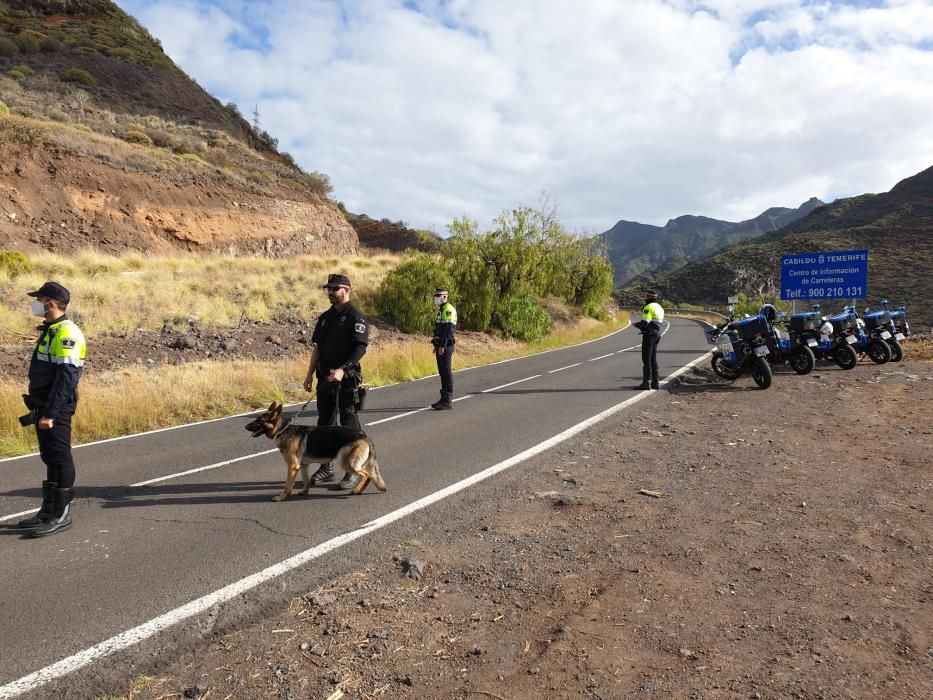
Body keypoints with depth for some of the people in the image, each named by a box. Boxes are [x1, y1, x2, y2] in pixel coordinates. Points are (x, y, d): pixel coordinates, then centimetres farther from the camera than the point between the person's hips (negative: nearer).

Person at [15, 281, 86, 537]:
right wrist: (40, 409, 18)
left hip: (56, 408, -10)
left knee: (60, 459, -3)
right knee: (50, 459, 15)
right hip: (43, 406, 10)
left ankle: (61, 515, 5)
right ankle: (48, 511, 24)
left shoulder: (66, 334, -16)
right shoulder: (50, 331, 16)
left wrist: (51, 413, -23)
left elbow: (66, 378, -22)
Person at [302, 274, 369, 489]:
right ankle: (326, 467, 24)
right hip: (325, 378, 7)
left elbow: (360, 347, -18)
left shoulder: (356, 317, -9)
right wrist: (310, 373, 10)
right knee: (324, 422, 12)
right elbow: (317, 347, 17)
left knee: (349, 424, -1)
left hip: (347, 378, -7)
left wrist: (342, 369, -29)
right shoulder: (325, 317, 14)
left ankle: (354, 470, 8)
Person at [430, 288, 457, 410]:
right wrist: (437, 345, 22)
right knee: (442, 372, 12)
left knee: (446, 371, -8)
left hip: (445, 346, -10)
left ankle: (448, 402, -6)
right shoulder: (441, 310, 19)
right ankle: (444, 399, 17)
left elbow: (448, 329, -21)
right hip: (440, 346, 10)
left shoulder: (449, 309, -14)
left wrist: (442, 346, -24)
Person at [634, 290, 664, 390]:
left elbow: (644, 324, -20)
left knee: (646, 359, -6)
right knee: (653, 359, 13)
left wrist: (636, 325, -1)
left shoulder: (649, 307, -14)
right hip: (656, 334, 9)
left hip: (649, 335, -9)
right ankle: (655, 382, 15)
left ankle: (646, 383, -5)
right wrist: (641, 324, 16)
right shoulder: (659, 307, 16)